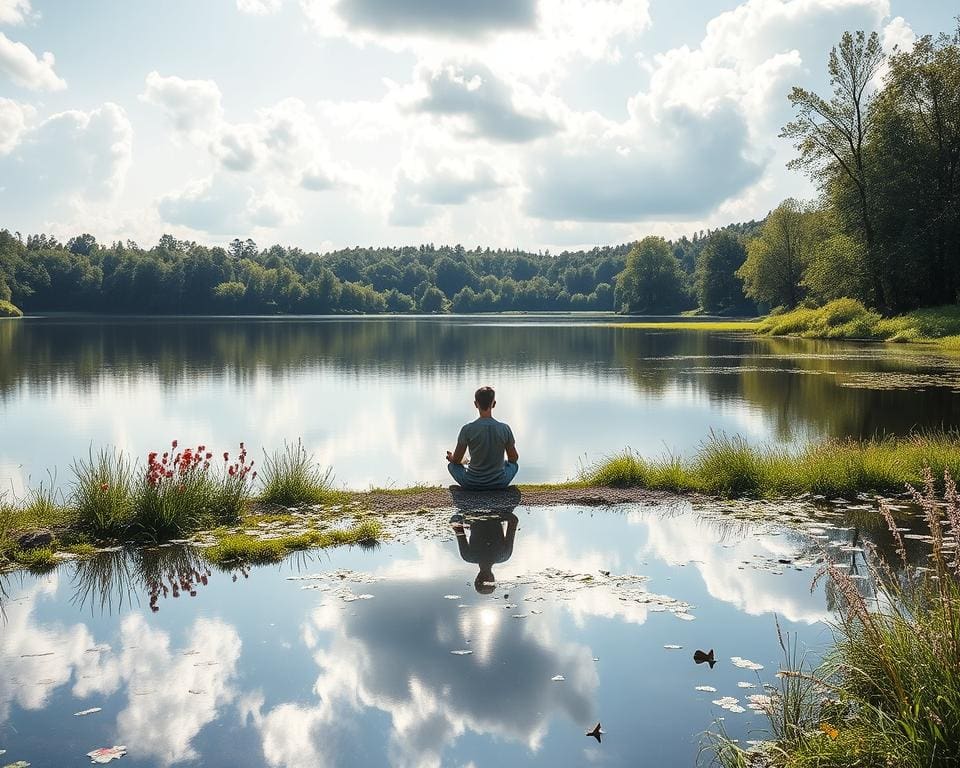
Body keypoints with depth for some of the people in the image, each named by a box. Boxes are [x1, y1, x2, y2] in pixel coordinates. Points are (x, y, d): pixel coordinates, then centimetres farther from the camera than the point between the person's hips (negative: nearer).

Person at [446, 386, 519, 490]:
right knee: (514, 464, 33)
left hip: (472, 484, -1)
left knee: (451, 464, 28)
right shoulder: (505, 428, -10)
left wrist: (450, 457, 22)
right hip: (499, 483, 1)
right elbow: (514, 458, 4)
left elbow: (457, 460, -3)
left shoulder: (467, 429, -15)